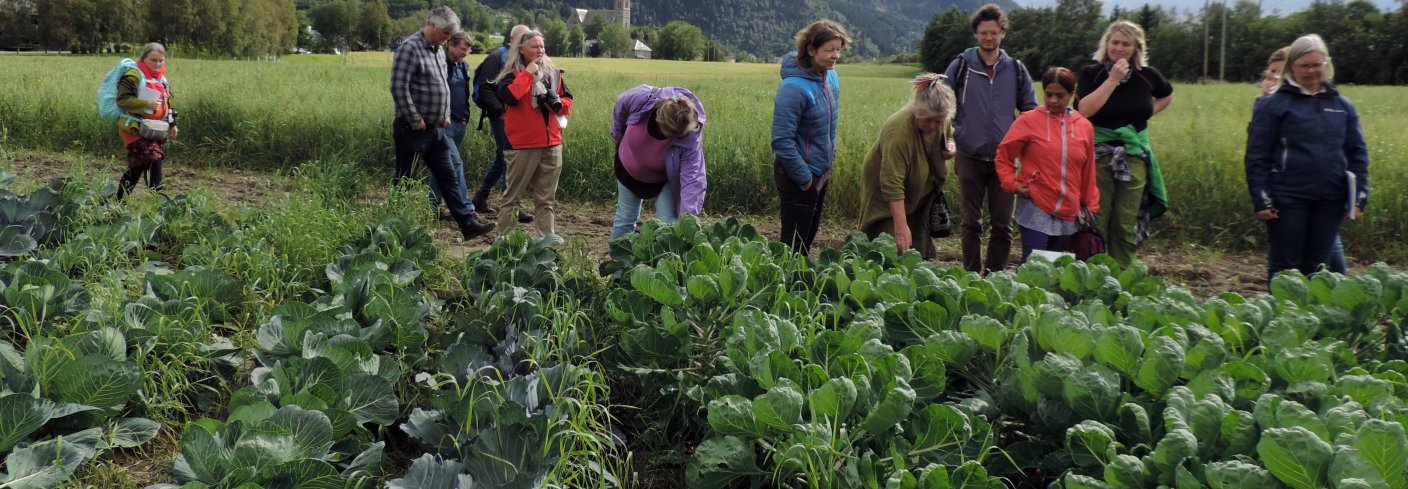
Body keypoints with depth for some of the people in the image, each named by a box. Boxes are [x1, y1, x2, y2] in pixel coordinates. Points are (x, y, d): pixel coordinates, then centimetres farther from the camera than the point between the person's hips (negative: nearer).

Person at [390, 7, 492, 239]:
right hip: (413, 130, -8)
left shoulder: (438, 51, 13)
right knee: (403, 182, 2)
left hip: (435, 130, 8)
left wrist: (446, 115, 13)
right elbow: (398, 88, -21)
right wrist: (415, 120, -18)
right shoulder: (410, 48, -14)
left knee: (448, 178, 7)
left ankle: (468, 224, 8)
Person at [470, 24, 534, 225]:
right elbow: (485, 89, -12)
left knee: (502, 158, 13)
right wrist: (500, 111, -18)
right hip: (501, 117, -7)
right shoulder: (497, 57, -6)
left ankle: (480, 198, 25)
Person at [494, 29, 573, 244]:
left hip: (552, 144, 5)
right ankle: (504, 236, 10)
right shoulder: (512, 74, -5)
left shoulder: (553, 73, 11)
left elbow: (568, 101, 16)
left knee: (547, 195, 11)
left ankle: (547, 233, 18)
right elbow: (509, 97, -25)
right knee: (514, 194, 3)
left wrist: (558, 102, -7)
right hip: (522, 145, -5)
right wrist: (527, 73, -18)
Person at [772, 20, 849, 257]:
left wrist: (829, 159, 14)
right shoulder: (794, 87, -26)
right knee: (795, 241, 3)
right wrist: (804, 178, -19)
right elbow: (782, 140, -26)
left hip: (821, 171, 8)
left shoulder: (831, 76, -1)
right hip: (798, 176, -8)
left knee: (810, 233, 20)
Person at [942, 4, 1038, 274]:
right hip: (969, 157, -1)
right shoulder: (960, 66, 1)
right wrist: (949, 137, -4)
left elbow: (1031, 112, 13)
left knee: (1002, 224, 4)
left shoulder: (1016, 70, 6)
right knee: (971, 222, 6)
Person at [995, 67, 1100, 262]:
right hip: (1035, 209, -4)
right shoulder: (1029, 120, -3)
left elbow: (1088, 172, 13)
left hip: (1068, 213, 4)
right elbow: (1004, 156, 4)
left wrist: (1090, 207, 15)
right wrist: (1012, 184, -7)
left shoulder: (1085, 127, 7)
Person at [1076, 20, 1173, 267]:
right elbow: (1084, 110, -17)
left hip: (1134, 157, 3)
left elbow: (1167, 95, 28)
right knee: (1096, 222, -4)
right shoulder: (1091, 74, -2)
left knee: (1126, 225, 3)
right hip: (1098, 156, -3)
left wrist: (1146, 115, 11)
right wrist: (1112, 80, -16)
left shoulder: (1147, 75, 7)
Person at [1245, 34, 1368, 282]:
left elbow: (1358, 153, 14)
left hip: (1330, 200, 4)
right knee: (1285, 266, 2)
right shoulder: (1273, 104, -2)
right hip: (1289, 199, -4)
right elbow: (1256, 156, -4)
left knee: (1316, 267, 10)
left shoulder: (1342, 106, 11)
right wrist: (1261, 199, -10)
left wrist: (1359, 195, 7)